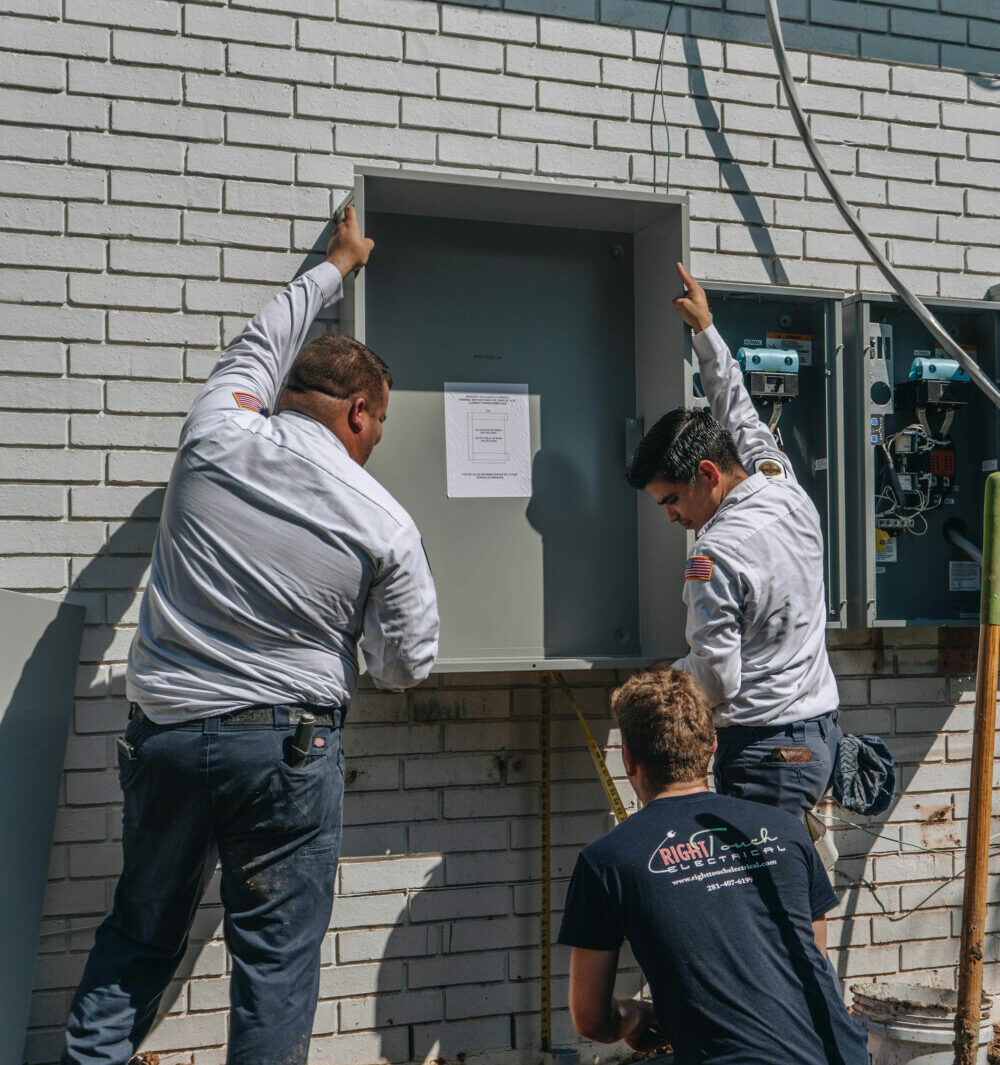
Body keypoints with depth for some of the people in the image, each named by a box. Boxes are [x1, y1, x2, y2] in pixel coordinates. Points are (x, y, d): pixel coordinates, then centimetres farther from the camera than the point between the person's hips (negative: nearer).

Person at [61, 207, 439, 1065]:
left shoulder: (218, 436, -1)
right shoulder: (384, 525, -7)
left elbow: (264, 341, 20)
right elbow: (406, 666, 2)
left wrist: (337, 265, 36)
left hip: (163, 731, 4)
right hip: (286, 750, -3)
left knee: (139, 931, 17)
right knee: (277, 954, 6)